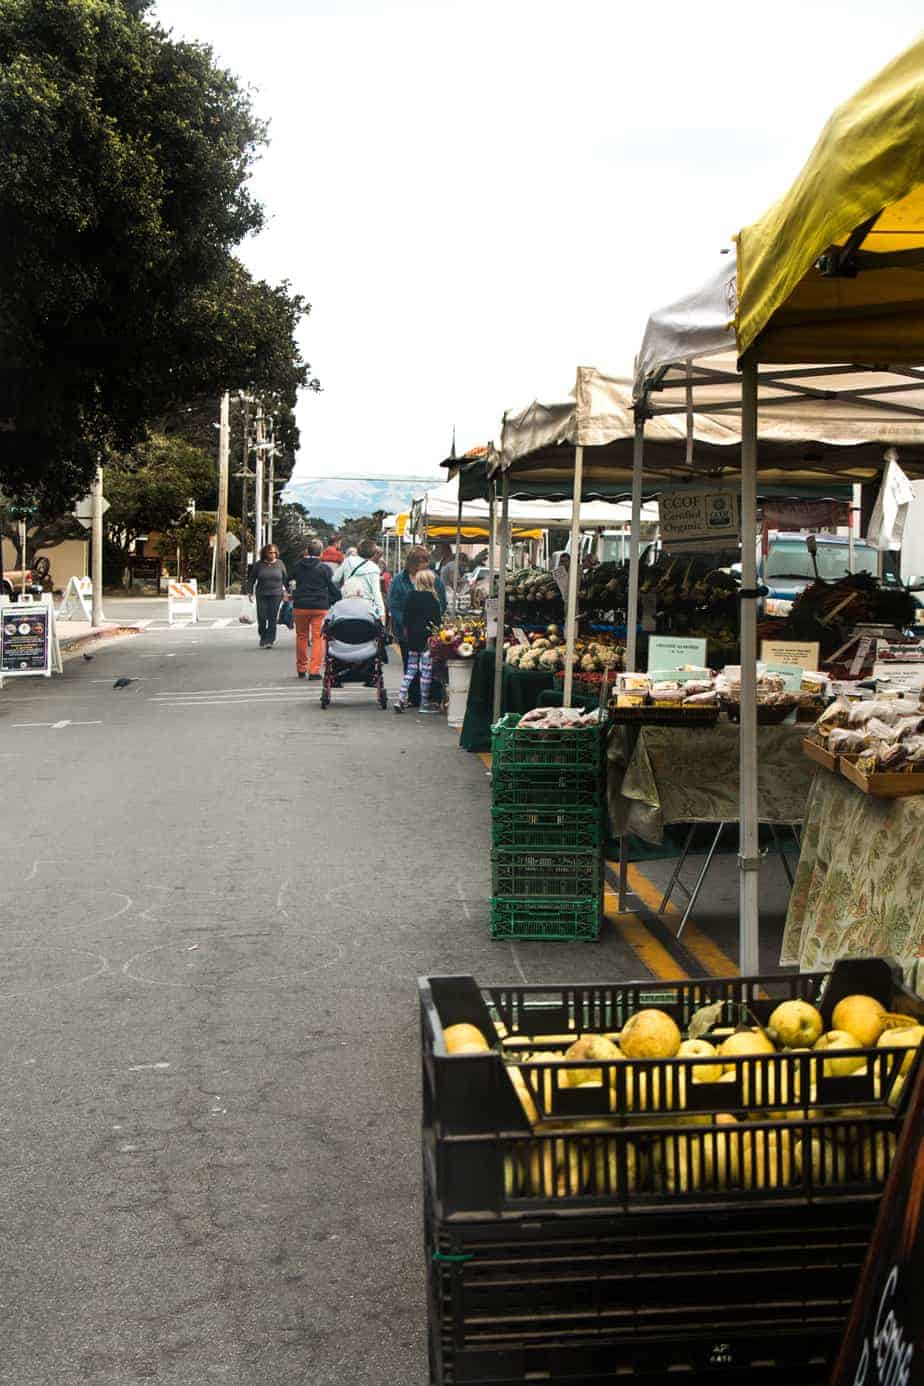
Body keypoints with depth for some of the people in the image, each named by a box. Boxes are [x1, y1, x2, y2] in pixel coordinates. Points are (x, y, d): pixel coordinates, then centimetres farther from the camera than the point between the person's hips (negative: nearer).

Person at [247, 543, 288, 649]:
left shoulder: (280, 564, 5)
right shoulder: (258, 565, 3)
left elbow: (285, 579, 12)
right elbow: (251, 580, 10)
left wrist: (285, 591, 8)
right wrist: (250, 592, 6)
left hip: (276, 595, 0)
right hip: (261, 595, 0)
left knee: (272, 619, -5)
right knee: (261, 619, -1)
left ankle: (270, 641, -1)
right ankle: (263, 638, 19)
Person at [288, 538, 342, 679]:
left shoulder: (297, 566, 2)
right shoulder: (325, 568, -7)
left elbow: (290, 582, 13)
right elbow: (333, 588, -3)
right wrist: (337, 602, 9)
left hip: (300, 606, 3)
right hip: (320, 607, -3)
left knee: (301, 637, 15)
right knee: (318, 638, -1)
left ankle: (301, 669, 22)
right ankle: (314, 670, -8)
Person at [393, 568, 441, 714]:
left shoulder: (411, 597, 6)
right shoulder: (431, 599, -11)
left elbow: (406, 617, 9)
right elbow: (435, 620, -13)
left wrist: (407, 633, 18)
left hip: (412, 637, 6)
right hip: (426, 636, -6)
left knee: (411, 668, 13)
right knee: (426, 670, 1)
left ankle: (401, 698, 3)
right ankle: (424, 703, 5)